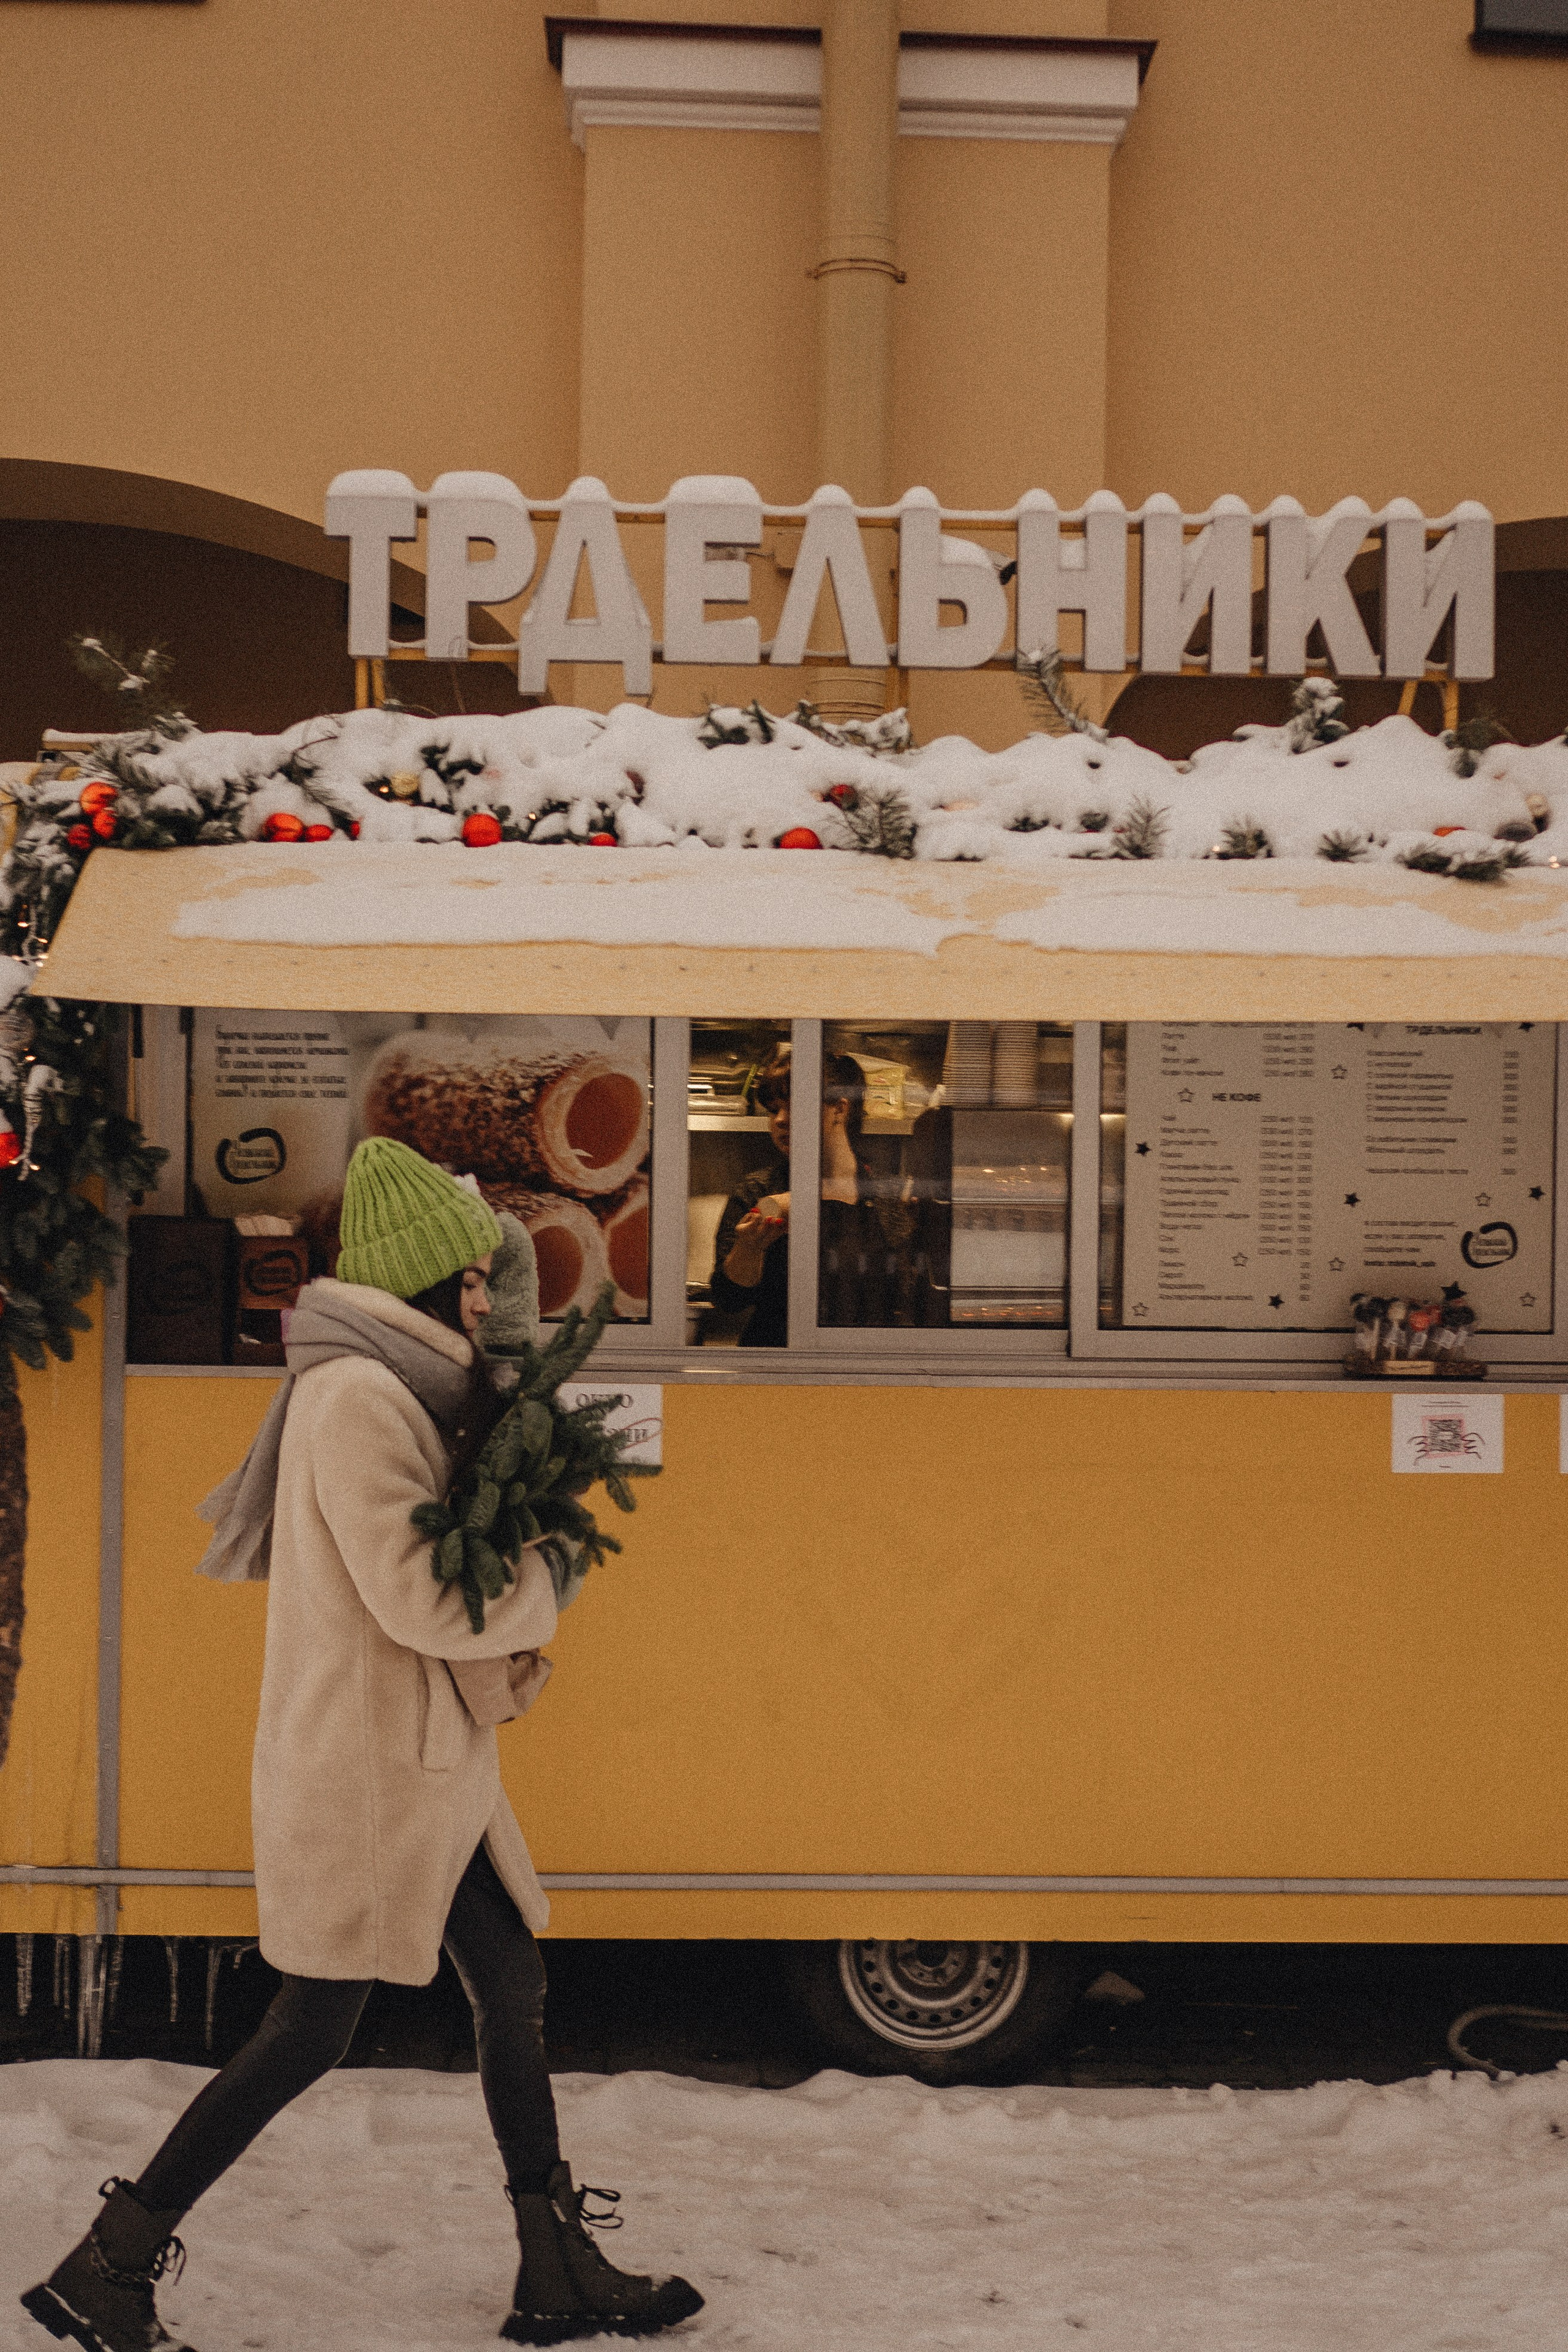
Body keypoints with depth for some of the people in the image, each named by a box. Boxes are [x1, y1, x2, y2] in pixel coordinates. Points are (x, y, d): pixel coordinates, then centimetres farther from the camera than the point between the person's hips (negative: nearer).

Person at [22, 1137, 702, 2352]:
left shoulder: (396, 1391, 11)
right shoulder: (358, 1397, -20)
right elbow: (420, 1601, -23)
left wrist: (508, 1613, -4)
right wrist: (535, 1596, -6)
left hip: (428, 1760, 10)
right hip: (365, 1763, -10)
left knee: (514, 1995, 12)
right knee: (312, 2033, -1)